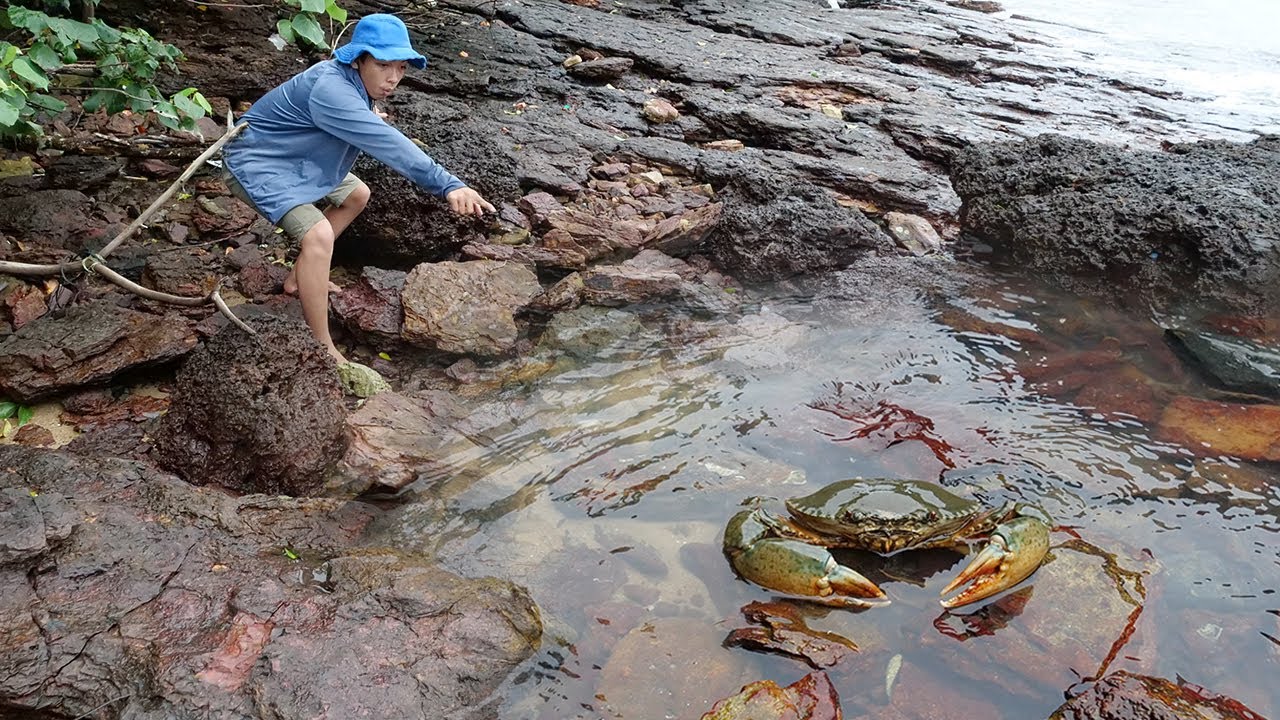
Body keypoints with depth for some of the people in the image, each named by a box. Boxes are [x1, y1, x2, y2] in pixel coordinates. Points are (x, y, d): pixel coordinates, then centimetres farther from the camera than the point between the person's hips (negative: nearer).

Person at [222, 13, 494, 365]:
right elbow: (387, 144, -42)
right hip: (255, 162, -10)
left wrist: (369, 116, -4)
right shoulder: (330, 89, -33)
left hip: (294, 159, 10)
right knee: (319, 235, -27)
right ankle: (324, 352, -22)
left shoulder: (351, 82, -3)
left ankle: (298, 279, 28)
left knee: (357, 195, 22)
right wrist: (449, 185, -47)